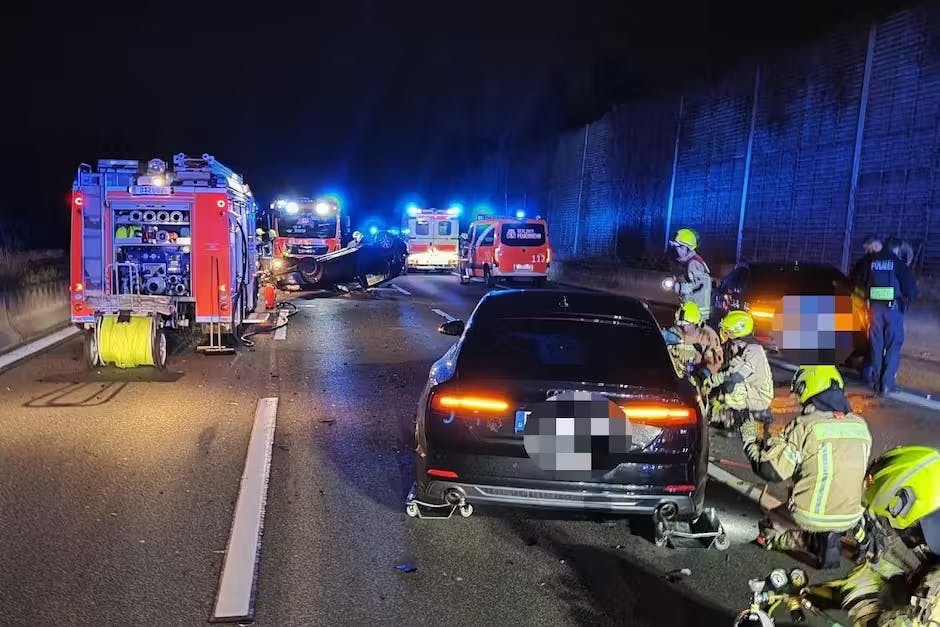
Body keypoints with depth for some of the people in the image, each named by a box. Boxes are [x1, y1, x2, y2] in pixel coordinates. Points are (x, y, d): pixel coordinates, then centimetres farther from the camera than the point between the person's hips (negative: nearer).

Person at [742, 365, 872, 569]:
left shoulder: (804, 426, -18)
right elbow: (858, 469, 13)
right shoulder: (861, 425, -1)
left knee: (768, 528, 22)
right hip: (851, 518, 5)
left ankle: (813, 540, -2)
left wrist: (750, 441, -2)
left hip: (811, 517, -5)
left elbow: (771, 471, -18)